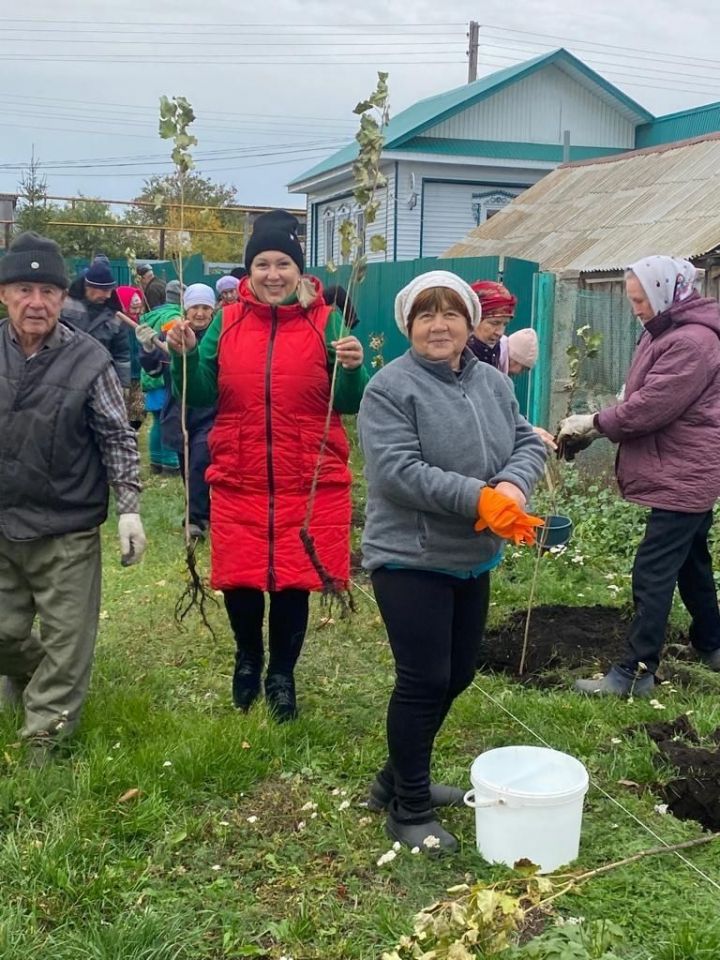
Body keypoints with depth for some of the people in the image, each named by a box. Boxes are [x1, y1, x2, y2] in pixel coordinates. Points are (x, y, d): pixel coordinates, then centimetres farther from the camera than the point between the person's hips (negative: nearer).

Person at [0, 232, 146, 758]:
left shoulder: (89, 359, -11)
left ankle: (44, 740, 24)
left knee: (66, 640, 6)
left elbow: (119, 440, -5)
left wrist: (129, 509, -8)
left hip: (67, 530, -3)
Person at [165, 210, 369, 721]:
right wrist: (185, 355, -11)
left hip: (310, 482, -1)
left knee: (294, 581, 8)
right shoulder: (227, 322, 5)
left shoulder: (325, 321, -1)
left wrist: (352, 369, -21)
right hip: (239, 481, 2)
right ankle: (248, 659, 39)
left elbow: (349, 404, -2)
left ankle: (282, 676, 31)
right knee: (239, 579, 8)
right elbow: (200, 395, 5)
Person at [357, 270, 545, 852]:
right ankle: (409, 809, 17)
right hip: (410, 560, -7)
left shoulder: (494, 383, 7)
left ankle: (399, 778, 36)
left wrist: (513, 486, -19)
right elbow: (396, 471, -22)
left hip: (474, 559, 7)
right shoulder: (390, 387, -13)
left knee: (457, 675, 16)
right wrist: (480, 499, -26)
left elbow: (529, 443, 4)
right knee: (423, 682, -1)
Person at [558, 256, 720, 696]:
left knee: (653, 572, -9)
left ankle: (636, 672, -4)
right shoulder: (667, 331, 12)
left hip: (684, 475, -11)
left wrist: (593, 423, -11)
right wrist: (596, 425, -2)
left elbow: (649, 408, -24)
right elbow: (643, 400, 13)